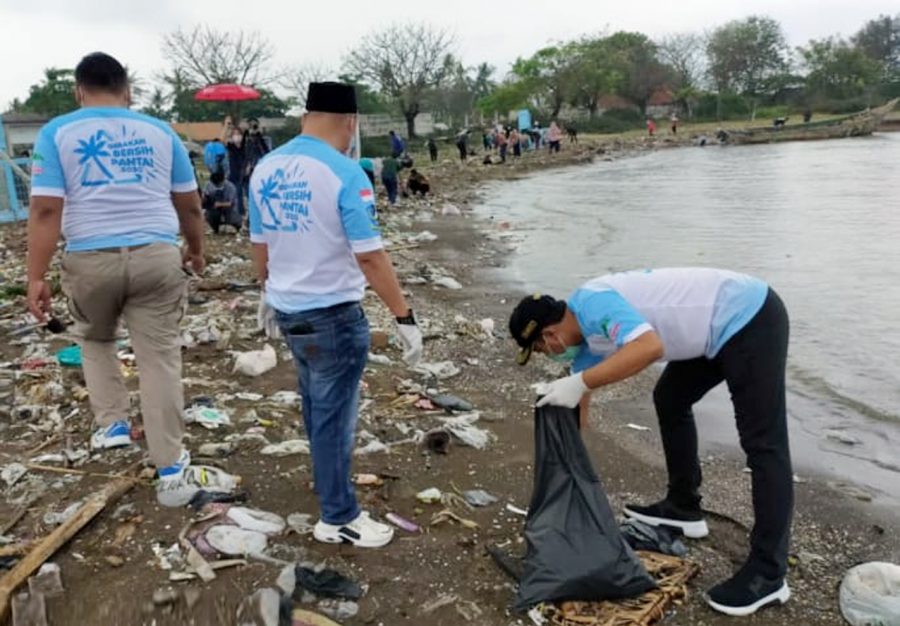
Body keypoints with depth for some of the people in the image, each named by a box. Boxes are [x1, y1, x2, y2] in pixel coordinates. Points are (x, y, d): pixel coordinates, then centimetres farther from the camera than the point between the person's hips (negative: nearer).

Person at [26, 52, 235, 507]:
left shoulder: (56, 133, 3)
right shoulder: (160, 132, 8)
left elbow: (46, 210, -6)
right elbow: (190, 205, 10)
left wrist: (36, 277, -4)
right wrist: (196, 250, 25)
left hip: (90, 260, 0)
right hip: (156, 257, 1)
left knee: (94, 339, 28)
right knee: (159, 357, 3)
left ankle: (112, 424, 24)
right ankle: (171, 472, 5)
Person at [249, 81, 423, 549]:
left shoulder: (265, 169, 3)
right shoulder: (344, 174, -19)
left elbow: (260, 244, 12)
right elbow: (370, 257, -21)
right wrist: (404, 318, -15)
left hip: (287, 309, 7)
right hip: (334, 315, -7)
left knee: (317, 404, 26)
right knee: (334, 415, 5)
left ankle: (329, 478, 47)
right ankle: (338, 518, 19)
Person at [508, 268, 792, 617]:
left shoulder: (592, 303, -21)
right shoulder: (584, 331, 8)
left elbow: (649, 346, -39)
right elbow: (577, 405, 17)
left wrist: (580, 382, -34)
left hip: (751, 319, -10)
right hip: (720, 328, 10)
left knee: (763, 445, -7)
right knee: (669, 400, 21)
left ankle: (768, 575, -1)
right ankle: (684, 507, 31)